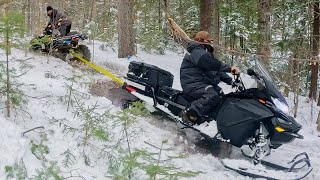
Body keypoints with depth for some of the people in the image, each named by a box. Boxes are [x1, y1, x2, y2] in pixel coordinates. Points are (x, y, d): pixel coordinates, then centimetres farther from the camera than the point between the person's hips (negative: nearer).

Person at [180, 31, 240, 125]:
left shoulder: (206, 52, 24)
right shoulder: (196, 52, -10)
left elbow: (217, 70, 21)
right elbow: (211, 64, -25)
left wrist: (231, 81, 9)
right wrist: (229, 68, -29)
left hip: (205, 83, 11)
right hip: (193, 83, -11)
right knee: (212, 96, -32)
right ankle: (188, 113, -29)